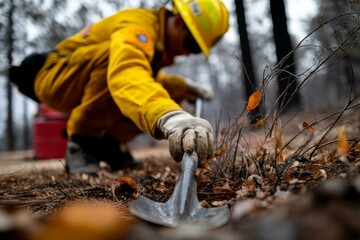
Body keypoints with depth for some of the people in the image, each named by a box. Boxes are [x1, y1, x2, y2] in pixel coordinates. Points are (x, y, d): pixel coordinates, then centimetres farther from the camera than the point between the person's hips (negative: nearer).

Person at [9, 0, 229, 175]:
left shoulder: (159, 39, 2)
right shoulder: (137, 27, -29)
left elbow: (145, 77, 12)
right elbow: (127, 76, -51)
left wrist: (182, 86, -3)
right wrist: (167, 117, -69)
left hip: (87, 93, 8)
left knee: (168, 97, -5)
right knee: (119, 58, -36)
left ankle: (106, 143, 5)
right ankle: (82, 140, -23)